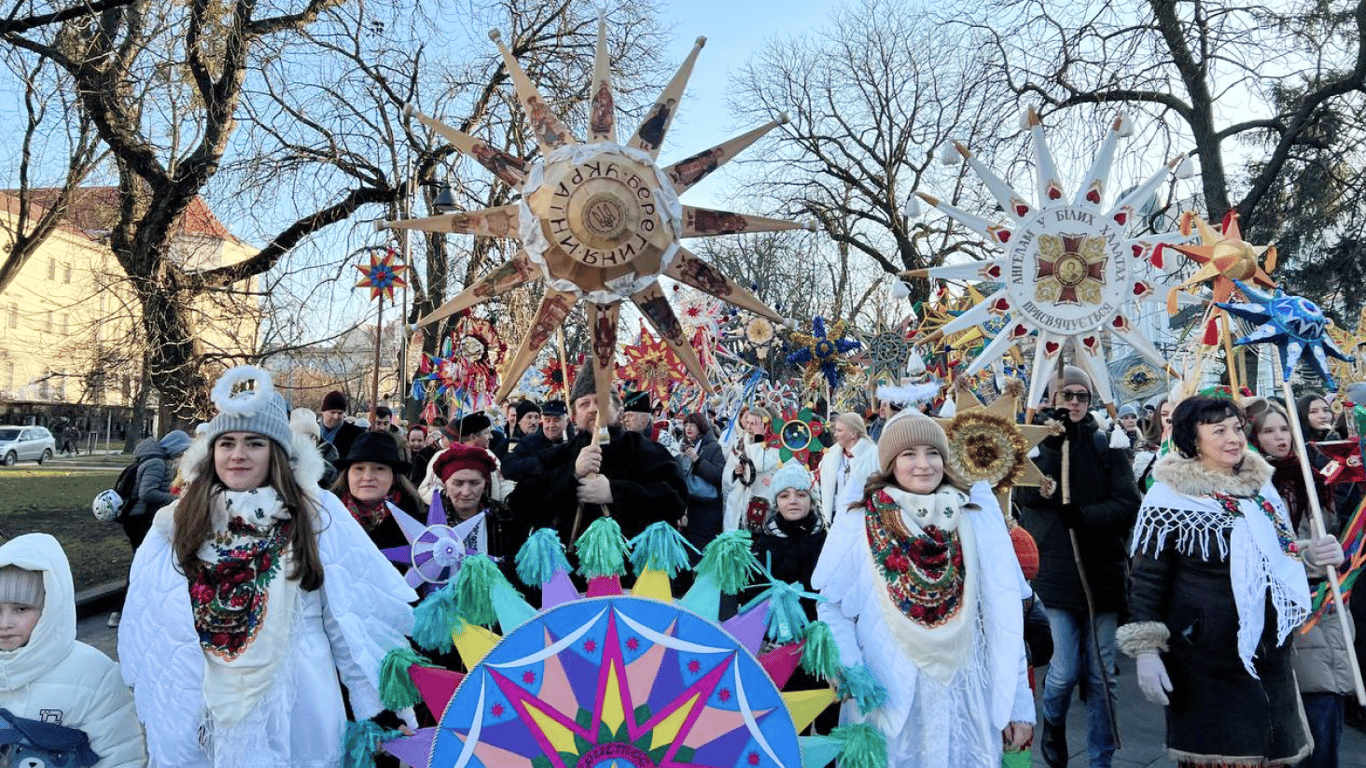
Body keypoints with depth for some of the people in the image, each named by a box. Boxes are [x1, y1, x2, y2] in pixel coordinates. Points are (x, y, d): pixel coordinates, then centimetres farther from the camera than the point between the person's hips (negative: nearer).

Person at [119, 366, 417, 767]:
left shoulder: (318, 513, -7)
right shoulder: (179, 520, 1)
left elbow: (355, 613, -7)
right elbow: (147, 625, 8)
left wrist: (374, 698, -7)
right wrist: (143, 694, 9)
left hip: (295, 700, -2)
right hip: (200, 704, 3)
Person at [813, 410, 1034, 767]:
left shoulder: (978, 520, 0)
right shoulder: (857, 525, -4)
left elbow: (1004, 613, 0)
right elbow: (831, 606, -3)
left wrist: (1018, 701, -1)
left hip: (967, 700, 2)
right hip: (887, 701, -1)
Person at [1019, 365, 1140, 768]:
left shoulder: (1106, 444, 3)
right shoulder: (1037, 441, 2)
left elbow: (1129, 504, -5)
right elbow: (1024, 494, -14)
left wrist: (1084, 515, -19)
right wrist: (1052, 444, -23)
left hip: (1101, 569, 1)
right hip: (1056, 569, -1)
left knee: (1101, 674, 7)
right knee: (1066, 670, -1)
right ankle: (1053, 722, 31)